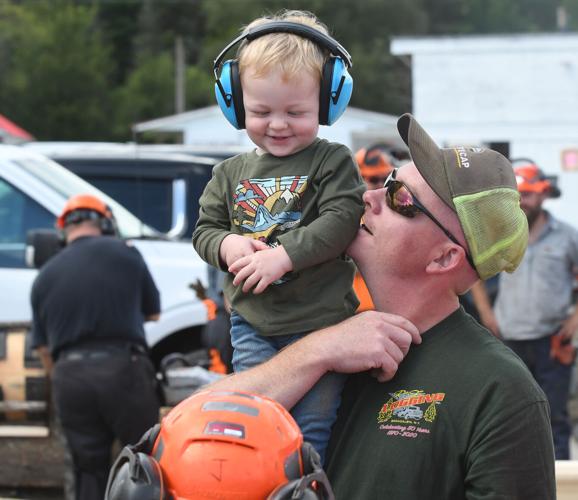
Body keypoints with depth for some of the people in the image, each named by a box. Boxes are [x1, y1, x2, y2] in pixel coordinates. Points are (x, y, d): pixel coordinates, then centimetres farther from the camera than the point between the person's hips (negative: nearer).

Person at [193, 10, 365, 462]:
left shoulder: (332, 162, -3)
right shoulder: (232, 174, 11)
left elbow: (341, 221, -15)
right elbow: (205, 228, 15)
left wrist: (283, 255, -23)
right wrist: (227, 246, -9)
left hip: (319, 323, -3)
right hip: (253, 327, 4)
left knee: (313, 428, -1)